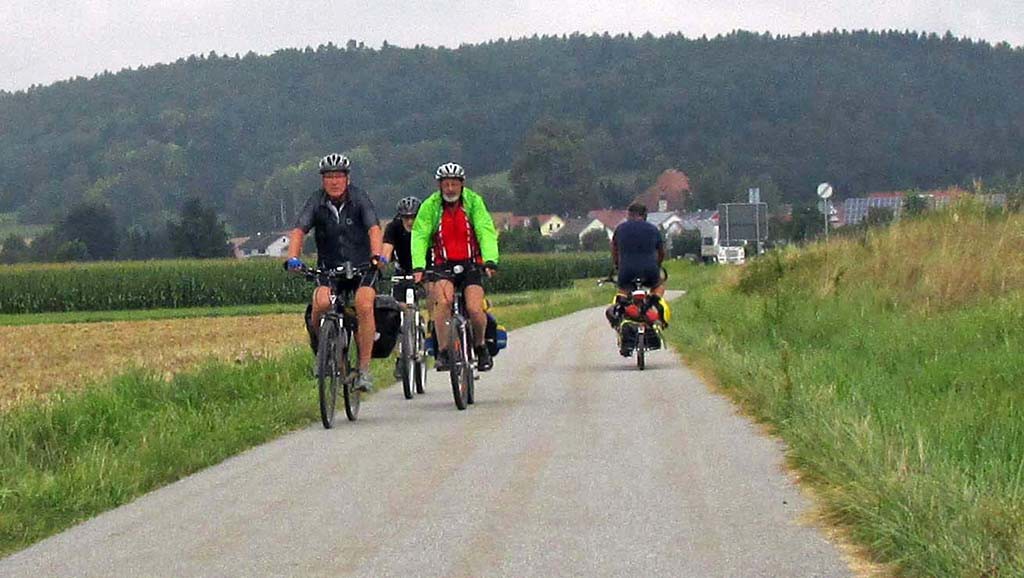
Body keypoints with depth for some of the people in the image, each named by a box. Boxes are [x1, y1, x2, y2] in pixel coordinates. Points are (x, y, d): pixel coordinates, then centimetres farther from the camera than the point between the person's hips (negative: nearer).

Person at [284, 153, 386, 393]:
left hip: (362, 267, -1)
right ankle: (320, 345, 3)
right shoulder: (317, 202, -7)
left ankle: (364, 369, -18)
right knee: (321, 301, -28)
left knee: (364, 305, -27)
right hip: (329, 267, 1)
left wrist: (377, 255, -43)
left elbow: (374, 229, -24)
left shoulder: (359, 199, -11)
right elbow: (299, 231, -18)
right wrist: (293, 258, -37)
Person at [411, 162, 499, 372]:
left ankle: (480, 346, 13)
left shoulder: (474, 202, -5)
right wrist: (418, 267, -28)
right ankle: (443, 351, -17)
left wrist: (490, 260, -30)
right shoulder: (430, 206, -5)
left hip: (471, 264, 0)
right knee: (443, 301, -28)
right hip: (444, 266, 0)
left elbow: (486, 232, -14)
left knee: (474, 309, -17)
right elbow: (419, 237, -12)